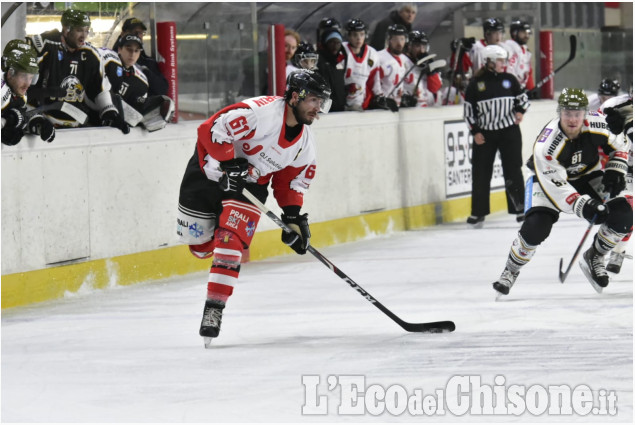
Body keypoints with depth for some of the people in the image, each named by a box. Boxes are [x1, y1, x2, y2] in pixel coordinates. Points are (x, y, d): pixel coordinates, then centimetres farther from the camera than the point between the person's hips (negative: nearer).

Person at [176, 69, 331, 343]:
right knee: (199, 244, 5)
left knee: (230, 240, -18)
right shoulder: (260, 111, -28)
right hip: (211, 171, -4)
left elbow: (291, 181, 10)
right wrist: (230, 165, -32)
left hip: (252, 184, 4)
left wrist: (293, 217, -1)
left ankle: (214, 306, -16)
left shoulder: (305, 143, -3)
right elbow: (212, 130, -30)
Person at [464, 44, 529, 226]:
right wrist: (475, 131, -4)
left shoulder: (509, 79, 5)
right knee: (481, 173, 1)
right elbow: (468, 109, 2)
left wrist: (520, 110, -7)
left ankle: (519, 209, 7)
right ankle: (478, 212, 11)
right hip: (484, 134, -1)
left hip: (509, 131, 1)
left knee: (513, 170, -1)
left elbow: (522, 97, 14)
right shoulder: (476, 83, -1)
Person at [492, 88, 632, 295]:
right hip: (550, 178, -4)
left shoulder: (597, 125, -24)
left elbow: (618, 146, -1)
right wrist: (584, 206, -41)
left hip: (588, 177, 4)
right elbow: (556, 188, -33)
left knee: (623, 216, -14)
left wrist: (614, 172, -14)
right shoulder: (546, 145, -35)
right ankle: (511, 270, 4)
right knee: (535, 228, -24)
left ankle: (594, 257, 11)